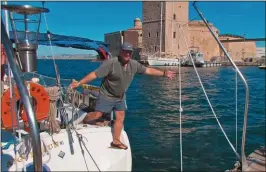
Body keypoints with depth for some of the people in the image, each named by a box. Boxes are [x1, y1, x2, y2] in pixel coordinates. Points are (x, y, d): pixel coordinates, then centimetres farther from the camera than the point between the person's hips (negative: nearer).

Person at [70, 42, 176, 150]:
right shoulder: (111, 63, -24)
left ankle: (116, 141, 18)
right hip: (106, 96, -5)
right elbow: (95, 74, -24)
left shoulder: (134, 64, -6)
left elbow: (148, 70, 5)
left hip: (120, 97, 6)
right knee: (97, 115, -2)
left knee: (120, 117, 6)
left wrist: (164, 73, 5)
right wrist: (79, 83, -28)